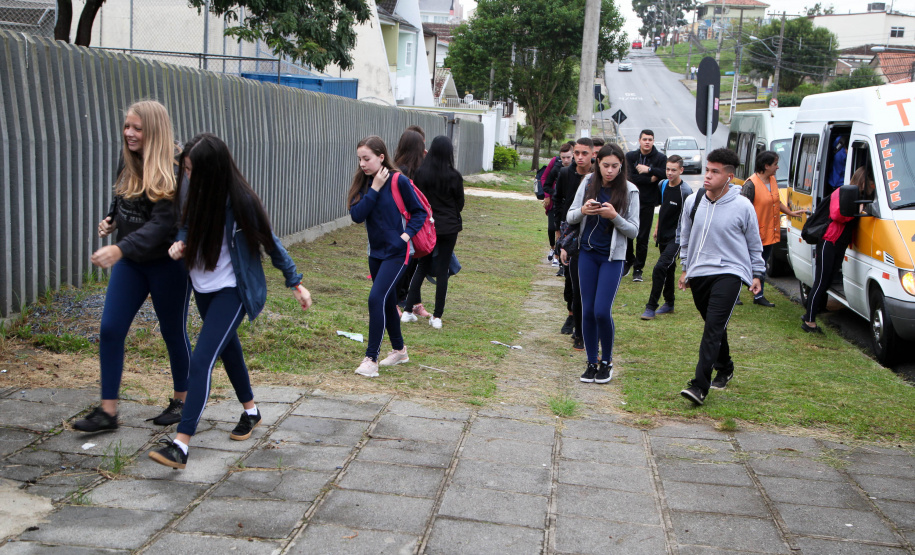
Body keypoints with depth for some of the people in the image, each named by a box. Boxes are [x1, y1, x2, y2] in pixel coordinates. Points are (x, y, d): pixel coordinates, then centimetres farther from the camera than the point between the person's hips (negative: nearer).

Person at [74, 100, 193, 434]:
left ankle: (181, 401, 28)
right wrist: (111, 220, 2)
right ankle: (107, 411, 6)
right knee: (110, 330, -1)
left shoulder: (173, 171, -19)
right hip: (129, 260, 7)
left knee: (173, 332, 8)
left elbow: (163, 223, -26)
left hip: (167, 262, -6)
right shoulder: (129, 160, 3)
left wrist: (120, 249, -36)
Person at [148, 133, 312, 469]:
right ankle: (250, 411, 46)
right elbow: (188, 226, 12)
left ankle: (181, 446, -19)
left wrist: (295, 283, -3)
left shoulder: (239, 201, -22)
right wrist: (180, 243, -12)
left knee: (202, 360, -17)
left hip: (232, 290, -8)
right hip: (203, 288, 8)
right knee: (228, 349, 24)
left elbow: (270, 241, -10)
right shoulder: (197, 194, -5)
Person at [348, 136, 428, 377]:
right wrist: (374, 189, -17)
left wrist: (406, 234, -19)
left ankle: (371, 359, -12)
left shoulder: (399, 181, -13)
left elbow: (419, 212, -6)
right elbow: (357, 215, -11)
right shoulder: (363, 183, 2)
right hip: (376, 251, 7)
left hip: (396, 252, -7)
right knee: (387, 301, 17)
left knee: (377, 298, -17)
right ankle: (399, 350, 36)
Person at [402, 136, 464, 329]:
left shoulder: (420, 173, -6)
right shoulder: (454, 176, -10)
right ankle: (437, 317, 7)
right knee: (442, 271, 4)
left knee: (421, 268, 15)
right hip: (448, 228, -2)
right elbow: (460, 203, 3)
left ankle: (408, 310, 14)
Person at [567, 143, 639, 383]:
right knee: (588, 311, 4)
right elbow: (570, 217, 6)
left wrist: (614, 216, -22)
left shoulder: (629, 191, -6)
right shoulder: (588, 183, 1)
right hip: (587, 253, 3)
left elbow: (634, 230, -5)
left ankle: (606, 361, 11)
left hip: (612, 257, -3)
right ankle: (592, 362, 18)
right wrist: (583, 211, -16)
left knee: (602, 311, -10)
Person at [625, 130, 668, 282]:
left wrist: (649, 169, -21)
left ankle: (638, 269, 10)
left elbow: (665, 174, -16)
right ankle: (629, 261, 25)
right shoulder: (630, 156, 4)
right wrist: (651, 179, -10)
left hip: (648, 202, -1)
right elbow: (631, 177, -9)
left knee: (643, 238, 2)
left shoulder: (661, 158, 2)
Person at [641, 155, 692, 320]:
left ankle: (651, 307, -13)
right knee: (668, 270, 17)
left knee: (660, 268, -17)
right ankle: (669, 303, 31)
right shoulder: (663, 185, 6)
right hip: (663, 235, 7)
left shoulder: (686, 191, -15)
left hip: (676, 238, -7)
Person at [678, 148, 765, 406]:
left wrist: (757, 274, 10)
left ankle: (700, 386, -21)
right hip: (699, 274, 5)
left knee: (714, 327, -17)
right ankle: (725, 368, 40)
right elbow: (685, 238, 17)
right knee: (713, 326, 16)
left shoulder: (742, 206, -7)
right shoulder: (693, 202, 3)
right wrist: (686, 268, 19)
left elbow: (754, 244, 6)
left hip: (729, 272, -5)